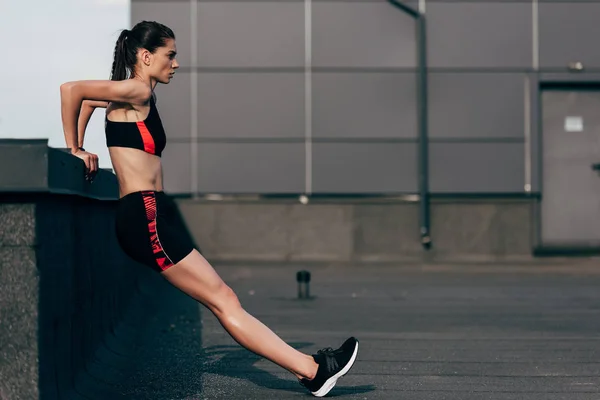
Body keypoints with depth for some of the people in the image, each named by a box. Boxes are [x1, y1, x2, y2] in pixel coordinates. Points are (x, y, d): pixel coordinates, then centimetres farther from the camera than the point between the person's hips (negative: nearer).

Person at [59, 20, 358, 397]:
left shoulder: (144, 96, 19)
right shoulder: (136, 91, -8)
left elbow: (88, 100, 34)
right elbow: (71, 89, -16)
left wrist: (81, 146, 26)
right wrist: (74, 150, -7)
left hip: (154, 217, 10)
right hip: (145, 215, -10)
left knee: (223, 299, 5)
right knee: (223, 300, -8)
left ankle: (309, 368, 6)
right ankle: (312, 369, -5)